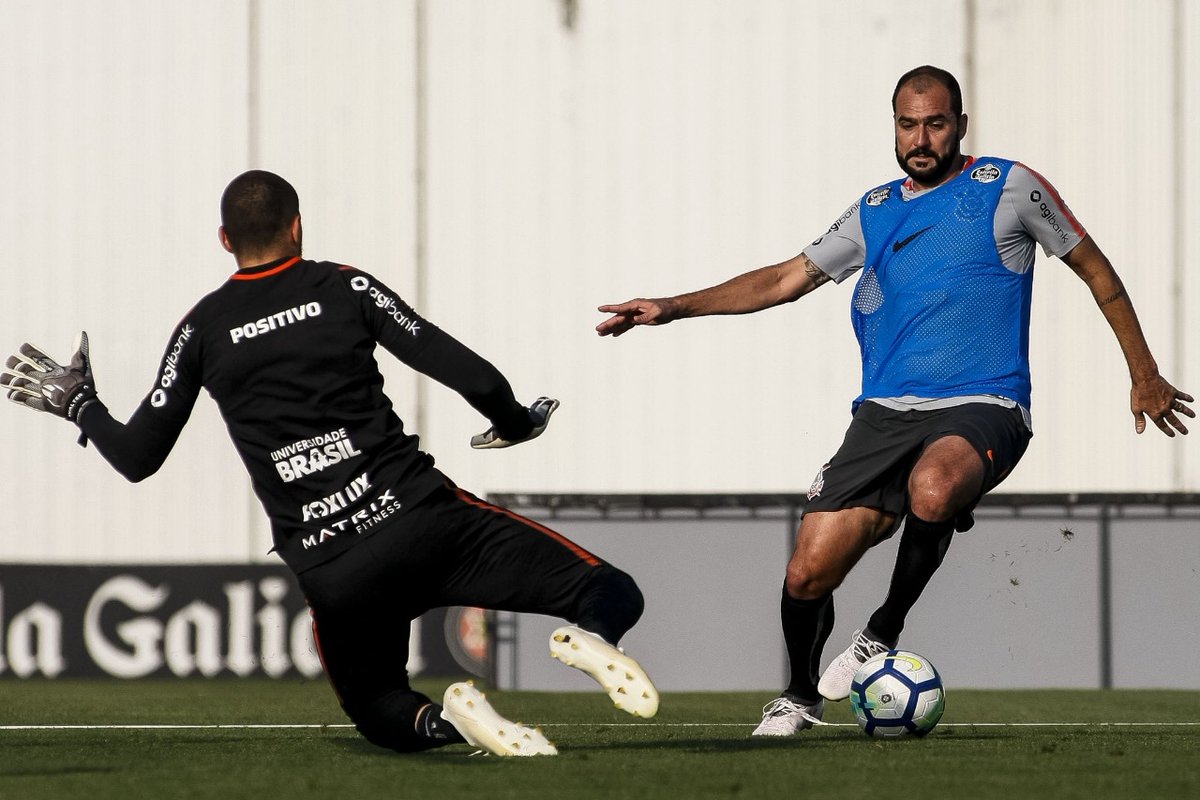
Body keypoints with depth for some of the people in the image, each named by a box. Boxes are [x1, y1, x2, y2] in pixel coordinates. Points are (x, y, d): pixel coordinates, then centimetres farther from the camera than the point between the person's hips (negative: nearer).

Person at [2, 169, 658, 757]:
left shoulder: (202, 330, 8)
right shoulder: (345, 288, 5)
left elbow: (137, 457, 9)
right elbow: (474, 377, -1)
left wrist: (77, 405, 28)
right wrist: (515, 423, 20)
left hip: (330, 572, 1)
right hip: (419, 518, -1)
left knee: (380, 715, 25)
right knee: (613, 596, 3)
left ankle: (444, 721, -11)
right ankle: (591, 638, -35)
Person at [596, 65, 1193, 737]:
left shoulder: (1008, 188, 4)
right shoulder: (875, 212, 15)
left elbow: (1096, 270, 12)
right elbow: (786, 280, 21)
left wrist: (1145, 376, 13)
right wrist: (673, 308, 13)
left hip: (982, 409, -4)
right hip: (885, 413, 4)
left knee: (933, 491, -39)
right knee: (808, 576, -6)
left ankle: (883, 634, -15)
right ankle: (801, 696, 23)